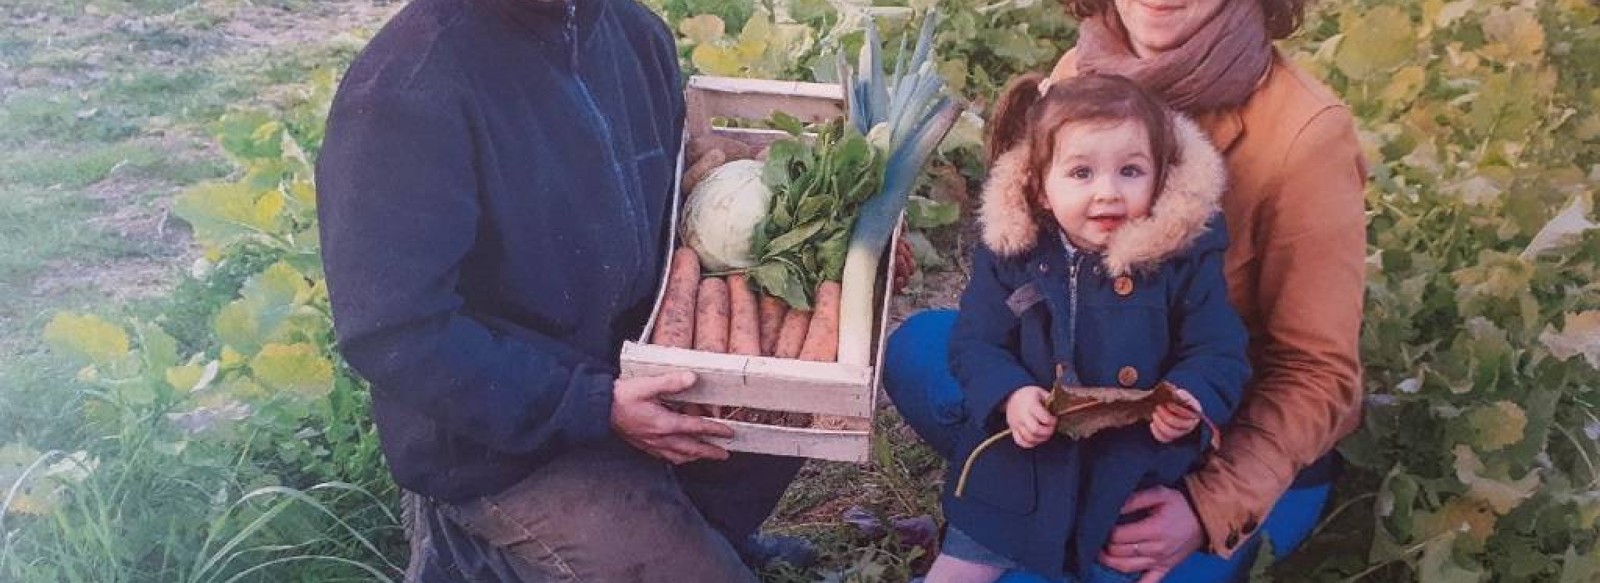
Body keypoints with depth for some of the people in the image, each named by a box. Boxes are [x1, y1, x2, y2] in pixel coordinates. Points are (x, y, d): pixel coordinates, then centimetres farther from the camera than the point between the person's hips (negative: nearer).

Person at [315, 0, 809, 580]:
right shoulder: (404, 95, -26)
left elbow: (674, 196, 14)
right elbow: (395, 335, -27)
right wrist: (593, 407, -27)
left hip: (631, 367, 8)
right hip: (499, 442, -8)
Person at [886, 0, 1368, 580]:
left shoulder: (1306, 132, -25)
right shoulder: (1082, 74, -11)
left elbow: (1316, 372, -19)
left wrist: (1211, 508, -29)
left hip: (1249, 450, -5)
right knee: (918, 351, -16)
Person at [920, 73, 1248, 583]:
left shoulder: (1186, 258, -11)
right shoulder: (1009, 254, -7)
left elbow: (1218, 355, -6)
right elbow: (975, 344, -4)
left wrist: (1190, 402, -27)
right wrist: (1009, 396, -23)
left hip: (1132, 481, -1)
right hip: (1015, 476, 1)